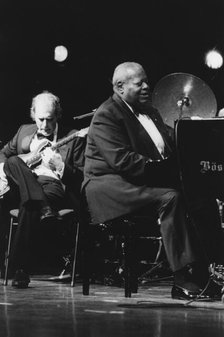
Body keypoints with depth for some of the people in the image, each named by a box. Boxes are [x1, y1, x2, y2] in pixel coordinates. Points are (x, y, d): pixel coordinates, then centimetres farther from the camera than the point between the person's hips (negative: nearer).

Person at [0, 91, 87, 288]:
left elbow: (81, 176, 2)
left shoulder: (73, 138, 9)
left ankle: (21, 269, -36)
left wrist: (60, 166, -16)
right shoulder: (24, 131, 22)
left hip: (54, 185, -4)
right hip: (22, 186, 4)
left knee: (29, 205, -37)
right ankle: (43, 207, -43)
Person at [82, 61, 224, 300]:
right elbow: (122, 161, -21)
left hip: (150, 181, 9)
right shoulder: (106, 116, -9)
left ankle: (202, 271, -18)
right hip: (110, 185, -9)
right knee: (170, 198, -33)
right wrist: (163, 168, -26)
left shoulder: (149, 111, 20)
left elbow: (171, 146, 18)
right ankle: (184, 280, -34)